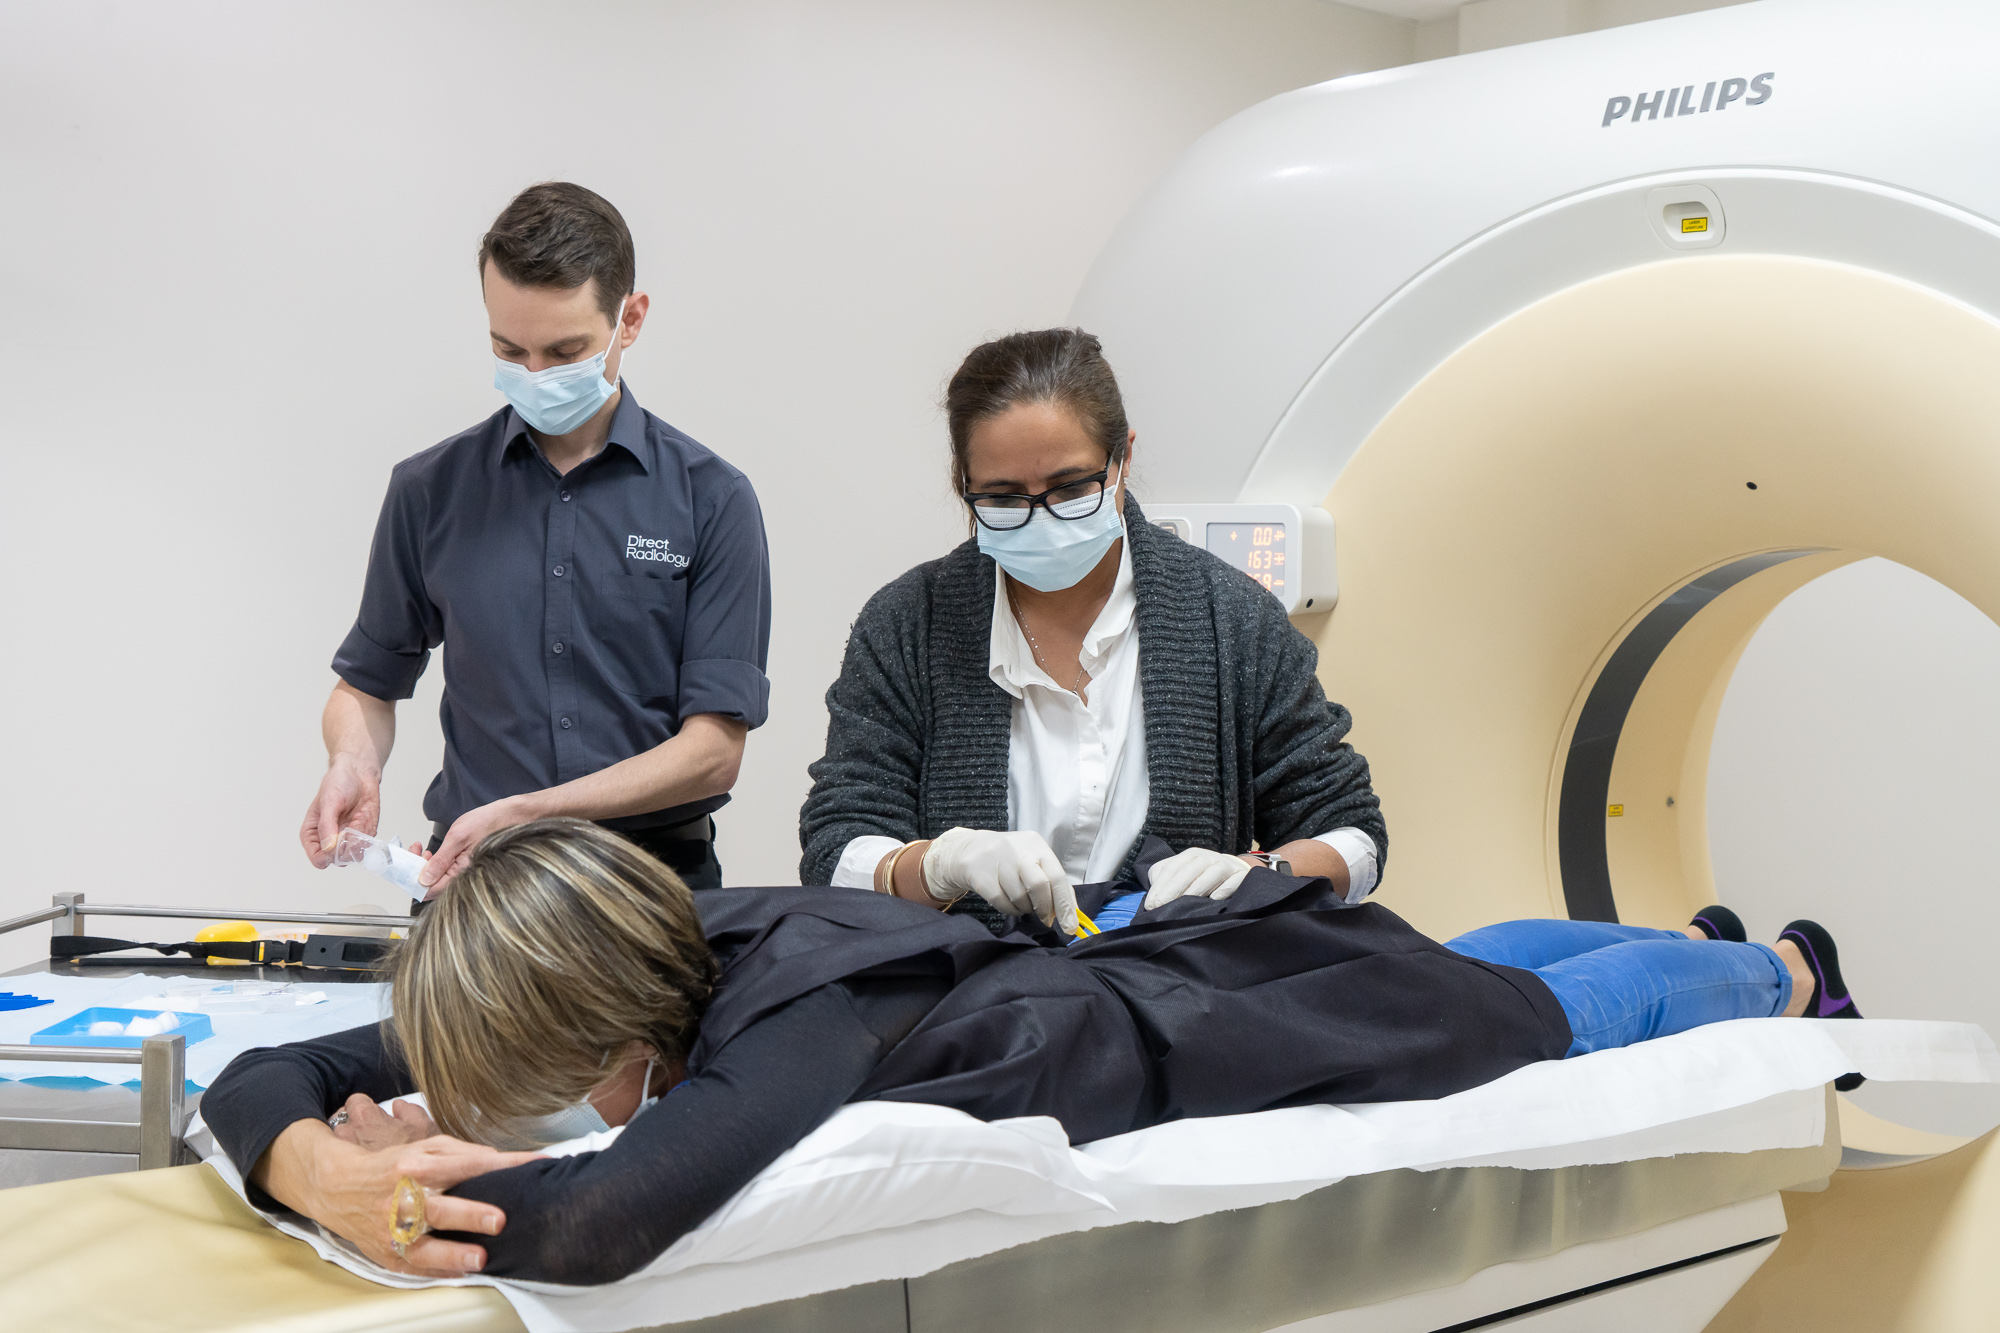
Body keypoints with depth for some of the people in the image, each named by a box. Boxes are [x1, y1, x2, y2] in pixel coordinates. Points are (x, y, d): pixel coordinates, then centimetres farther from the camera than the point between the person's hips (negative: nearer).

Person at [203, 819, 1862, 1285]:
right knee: (1474, 960, 34)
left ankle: (1775, 972, 55)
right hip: (1113, 949, 6)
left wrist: (425, 1190, -46)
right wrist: (327, 1168, -42)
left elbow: (599, 1222, -62)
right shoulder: (647, 947, -24)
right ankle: (1690, 939, 63)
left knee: (1534, 1012, 25)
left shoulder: (798, 1014, -44)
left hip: (1244, 1009, -6)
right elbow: (260, 1081, -22)